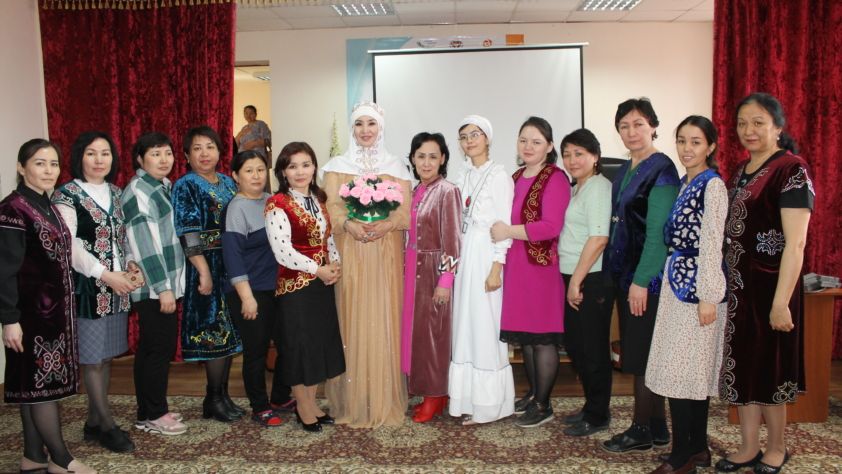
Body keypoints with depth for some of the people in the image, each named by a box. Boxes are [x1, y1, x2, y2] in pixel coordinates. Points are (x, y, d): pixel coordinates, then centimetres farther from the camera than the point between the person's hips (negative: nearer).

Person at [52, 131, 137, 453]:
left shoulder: (116, 193, 13)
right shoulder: (66, 195, -6)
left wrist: (132, 265, -3)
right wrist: (105, 275, -19)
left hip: (118, 286, 6)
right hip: (89, 287, -6)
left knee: (106, 355, 11)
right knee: (92, 357, 2)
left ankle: (94, 423, 22)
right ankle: (107, 425, 12)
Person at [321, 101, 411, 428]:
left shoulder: (396, 166, 12)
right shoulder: (337, 165, 11)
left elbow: (406, 211, 4)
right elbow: (332, 207, 0)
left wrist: (386, 224, -17)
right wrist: (349, 224, -20)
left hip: (386, 253, 0)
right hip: (350, 252, 0)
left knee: (384, 319, -1)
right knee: (352, 318, -2)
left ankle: (385, 401, 8)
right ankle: (353, 401, 7)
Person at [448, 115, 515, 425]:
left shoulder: (499, 176, -7)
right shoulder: (466, 177, 14)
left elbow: (505, 225, -12)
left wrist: (496, 268, -17)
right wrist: (458, 260, 9)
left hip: (486, 256, -7)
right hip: (465, 256, 7)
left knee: (486, 328, -2)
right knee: (466, 326, 10)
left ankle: (489, 403, 9)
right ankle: (469, 399, 20)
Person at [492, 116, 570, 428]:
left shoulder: (555, 178, -9)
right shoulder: (516, 177, 15)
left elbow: (552, 226, -17)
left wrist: (509, 232, -14)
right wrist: (499, 229, 9)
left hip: (542, 266, -7)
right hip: (516, 265, 8)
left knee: (542, 337, 0)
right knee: (524, 334, 13)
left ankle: (542, 406, 11)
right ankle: (533, 394, 28)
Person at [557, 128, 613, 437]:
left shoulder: (599, 188, -12)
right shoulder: (578, 189, 17)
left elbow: (599, 238, -20)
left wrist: (577, 281, -19)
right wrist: (572, 281, 14)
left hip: (592, 280, -9)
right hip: (574, 278, 9)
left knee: (592, 348, 1)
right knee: (575, 345, 15)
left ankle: (598, 416, 15)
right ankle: (592, 407, 30)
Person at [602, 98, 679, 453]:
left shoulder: (661, 170, -12)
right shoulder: (624, 171, 14)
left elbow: (658, 231, -17)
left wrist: (641, 281, -20)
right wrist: (616, 275, 12)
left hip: (647, 277, -8)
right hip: (625, 274, 8)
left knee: (642, 355, 0)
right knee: (642, 355, 13)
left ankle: (642, 430, 13)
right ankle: (657, 428, 24)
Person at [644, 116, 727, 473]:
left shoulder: (712, 185, -11)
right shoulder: (685, 183, 14)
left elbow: (712, 243, -16)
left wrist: (708, 296, -18)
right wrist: (673, 280, 14)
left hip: (696, 285, -9)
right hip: (678, 282, 9)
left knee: (680, 370, -5)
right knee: (692, 370, 13)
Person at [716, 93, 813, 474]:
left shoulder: (791, 170, -12)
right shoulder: (742, 171, 12)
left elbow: (795, 244, -18)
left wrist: (781, 302, -21)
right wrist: (724, 283, 11)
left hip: (768, 285, -7)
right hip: (737, 285, 7)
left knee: (768, 369, 6)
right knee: (741, 366, 12)